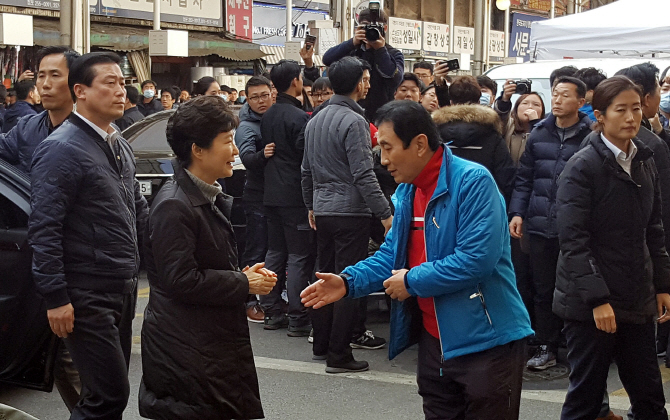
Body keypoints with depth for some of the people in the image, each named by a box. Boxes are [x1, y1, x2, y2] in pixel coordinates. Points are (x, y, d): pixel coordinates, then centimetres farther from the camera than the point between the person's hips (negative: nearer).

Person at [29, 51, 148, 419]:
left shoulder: (120, 146, 13)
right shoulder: (61, 149, -14)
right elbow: (44, 229, -18)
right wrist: (55, 298, -20)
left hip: (124, 288, 9)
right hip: (87, 294, -9)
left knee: (111, 389, 15)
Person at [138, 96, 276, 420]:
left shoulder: (210, 198, 14)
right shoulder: (173, 205, -18)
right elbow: (181, 280, -22)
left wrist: (245, 277, 6)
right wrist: (244, 284, -14)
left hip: (215, 339, 10)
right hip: (185, 350, -10)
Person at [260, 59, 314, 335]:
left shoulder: (268, 115, 9)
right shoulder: (298, 116, -15)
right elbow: (306, 157, -16)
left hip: (271, 194, 8)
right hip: (295, 195, -8)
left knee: (275, 252, 14)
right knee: (299, 256, -4)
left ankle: (272, 313, 17)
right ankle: (298, 319, -3)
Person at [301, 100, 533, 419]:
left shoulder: (473, 181, -19)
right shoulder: (406, 191, 9)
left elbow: (476, 259, -27)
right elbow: (392, 254, 14)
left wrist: (412, 281, -17)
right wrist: (348, 282, -3)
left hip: (486, 342, -8)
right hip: (434, 341, 8)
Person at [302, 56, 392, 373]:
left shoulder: (315, 120, 12)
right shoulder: (354, 121, -15)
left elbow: (307, 170, 19)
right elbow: (363, 175, -20)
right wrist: (385, 213, -17)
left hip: (323, 211, 8)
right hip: (351, 212, -8)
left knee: (325, 276, 16)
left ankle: (321, 345, 24)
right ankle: (338, 355, 0)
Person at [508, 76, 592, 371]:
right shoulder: (539, 134, 9)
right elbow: (524, 178, 13)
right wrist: (517, 212, 4)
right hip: (541, 225, 4)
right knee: (544, 288, 10)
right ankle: (546, 347, 20)